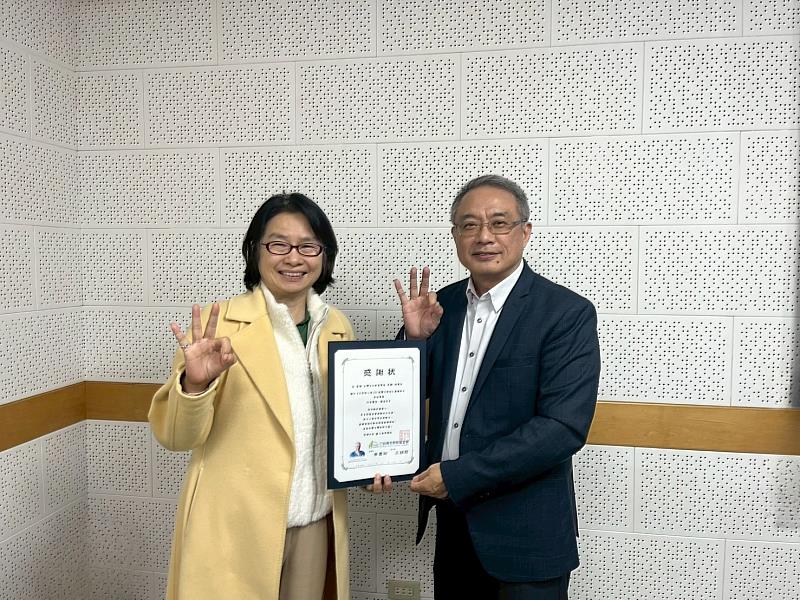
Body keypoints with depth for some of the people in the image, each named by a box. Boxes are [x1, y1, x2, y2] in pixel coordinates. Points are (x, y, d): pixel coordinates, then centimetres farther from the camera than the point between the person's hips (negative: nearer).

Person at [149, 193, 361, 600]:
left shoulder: (338, 327, 3)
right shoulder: (218, 324, -11)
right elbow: (175, 436, -11)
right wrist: (195, 383, -29)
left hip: (314, 521, 5)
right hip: (237, 527, -4)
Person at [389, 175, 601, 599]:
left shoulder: (568, 314, -15)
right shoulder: (443, 305, 1)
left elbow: (564, 427, -22)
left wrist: (457, 475, -21)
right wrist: (415, 337, -11)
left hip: (524, 533, -5)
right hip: (452, 519, 5)